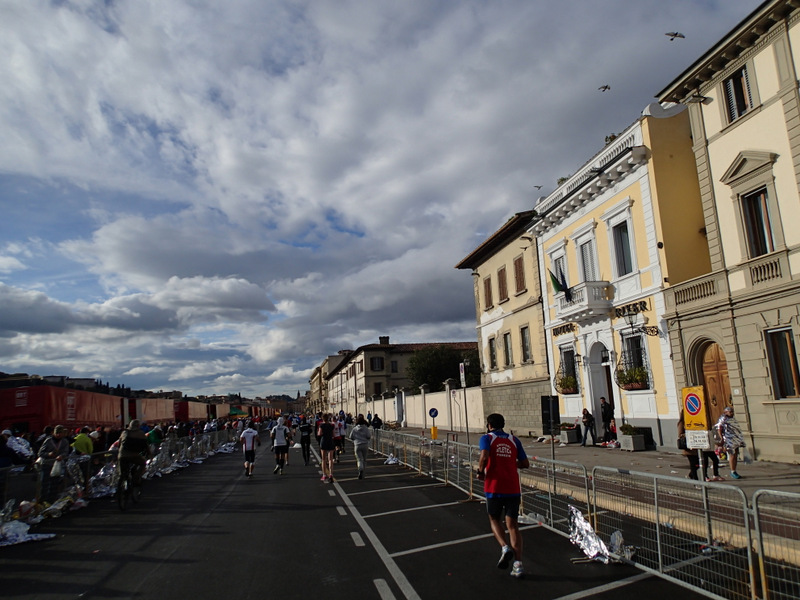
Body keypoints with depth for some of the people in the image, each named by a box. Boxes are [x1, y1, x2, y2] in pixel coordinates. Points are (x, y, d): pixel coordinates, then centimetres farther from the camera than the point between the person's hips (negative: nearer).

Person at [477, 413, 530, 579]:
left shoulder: (487, 438, 0)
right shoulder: (513, 440, 11)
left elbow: (484, 456, -19)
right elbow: (525, 463, 10)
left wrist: (480, 472, -2)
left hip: (494, 487, -3)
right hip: (513, 488, 3)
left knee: (494, 519, 18)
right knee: (512, 524, 10)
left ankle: (505, 547, -5)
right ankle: (518, 564, 2)